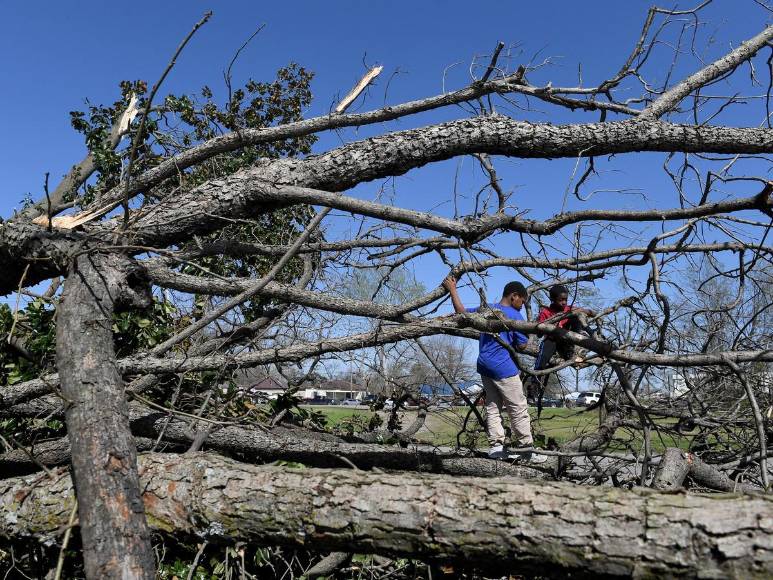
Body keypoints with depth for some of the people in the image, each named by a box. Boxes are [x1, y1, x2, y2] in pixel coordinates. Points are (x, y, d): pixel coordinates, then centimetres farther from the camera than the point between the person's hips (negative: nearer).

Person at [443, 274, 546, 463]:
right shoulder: (515, 315, -9)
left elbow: (462, 311, 15)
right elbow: (522, 346, -9)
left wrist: (452, 289, 22)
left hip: (484, 366, 7)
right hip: (504, 368, -7)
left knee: (492, 407, 10)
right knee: (519, 409, 0)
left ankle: (495, 447, 9)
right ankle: (526, 450, 3)